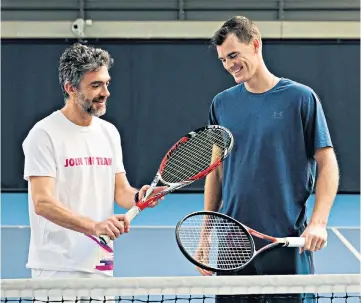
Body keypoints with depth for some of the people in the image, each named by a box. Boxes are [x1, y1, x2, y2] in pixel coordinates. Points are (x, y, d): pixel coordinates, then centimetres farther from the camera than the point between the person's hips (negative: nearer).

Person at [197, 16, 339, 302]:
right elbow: (216, 170, 13)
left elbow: (327, 163, -3)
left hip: (289, 243, -3)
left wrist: (318, 222, -15)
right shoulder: (222, 104, 7)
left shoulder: (301, 98, -3)